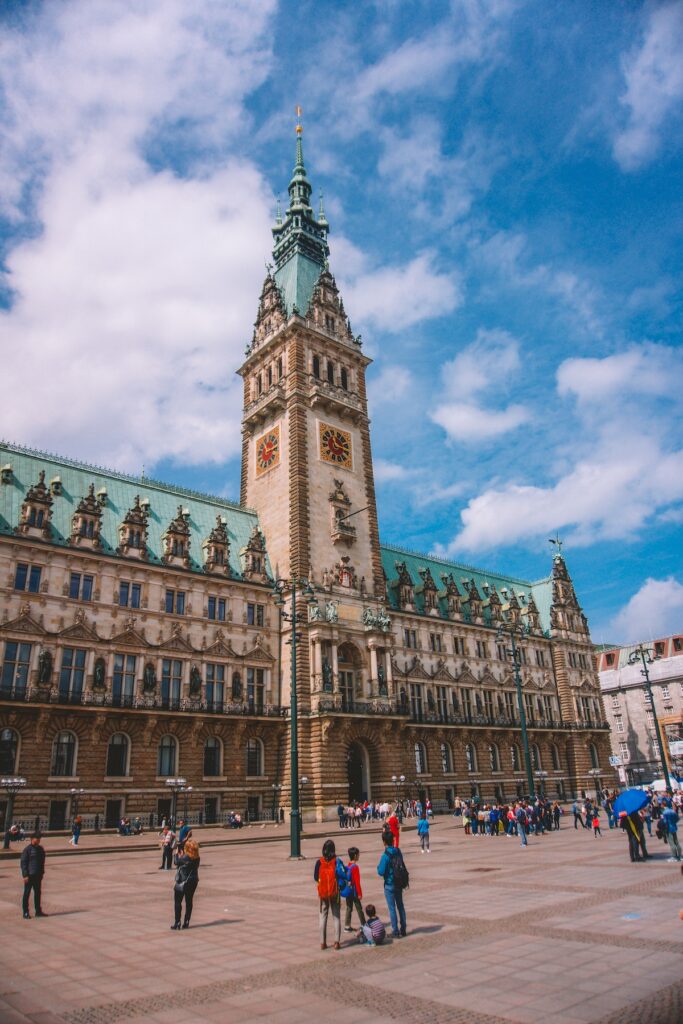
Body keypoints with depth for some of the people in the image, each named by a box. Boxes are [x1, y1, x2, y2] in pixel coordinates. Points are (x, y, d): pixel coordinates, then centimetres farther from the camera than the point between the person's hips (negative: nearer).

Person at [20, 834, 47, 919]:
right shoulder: (27, 850, -10)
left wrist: (42, 873, 13)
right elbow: (23, 863, -11)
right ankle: (25, 912, 12)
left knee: (38, 893, 11)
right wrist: (25, 875, -16)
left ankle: (38, 911, 19)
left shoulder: (41, 849, 9)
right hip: (29, 876, -6)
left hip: (38, 875, 6)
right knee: (27, 893, 3)